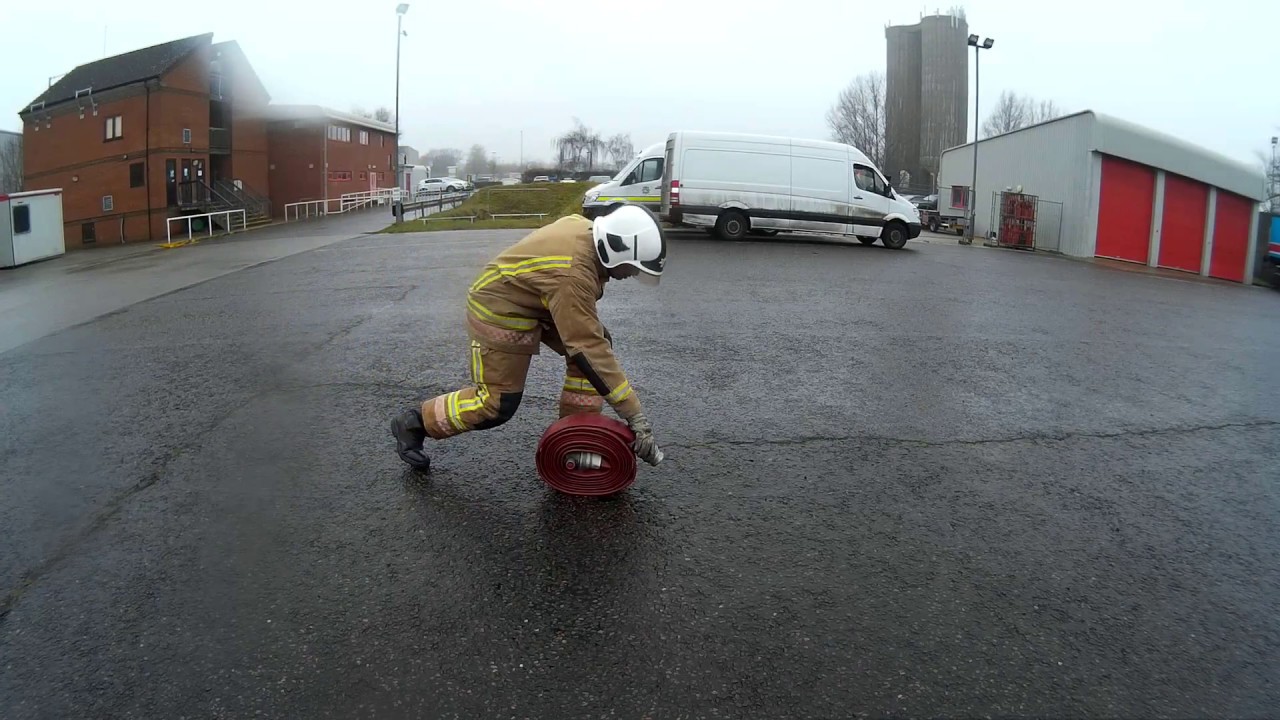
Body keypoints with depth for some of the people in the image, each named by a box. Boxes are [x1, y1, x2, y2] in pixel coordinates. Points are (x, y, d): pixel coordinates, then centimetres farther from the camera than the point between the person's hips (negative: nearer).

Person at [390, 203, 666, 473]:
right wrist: (635, 414, -34)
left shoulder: (586, 229, -10)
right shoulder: (572, 275, -36)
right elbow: (588, 349, -37)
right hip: (498, 311, -10)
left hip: (532, 302, 10)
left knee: (600, 340, -2)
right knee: (497, 403, -6)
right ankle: (413, 423, 14)